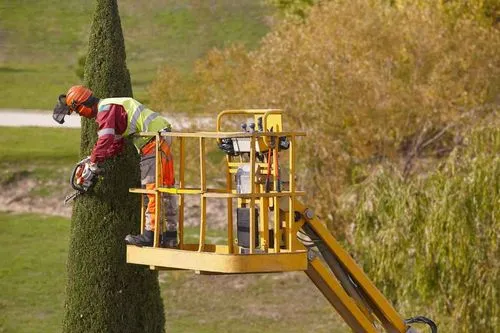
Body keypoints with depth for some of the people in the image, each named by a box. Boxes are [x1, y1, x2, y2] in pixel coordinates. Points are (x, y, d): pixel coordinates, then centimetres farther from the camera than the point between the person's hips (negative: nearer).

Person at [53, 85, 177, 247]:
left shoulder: (106, 109, -11)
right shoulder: (111, 107, 22)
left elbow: (106, 140, -23)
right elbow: (115, 144, 26)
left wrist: (92, 165, -15)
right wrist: (93, 159, 21)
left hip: (153, 141, -10)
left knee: (152, 188, -11)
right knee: (164, 189, 11)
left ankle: (150, 234, -14)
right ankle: (170, 235, 15)